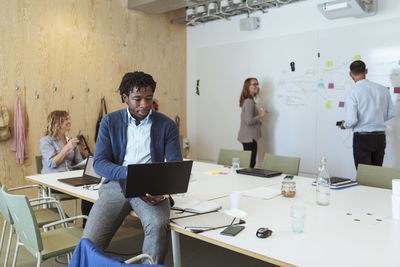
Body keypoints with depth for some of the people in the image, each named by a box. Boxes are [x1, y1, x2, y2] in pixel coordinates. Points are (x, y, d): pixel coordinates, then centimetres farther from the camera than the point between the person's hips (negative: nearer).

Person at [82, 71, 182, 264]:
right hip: (116, 184, 1)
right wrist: (129, 174, -21)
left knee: (158, 225, -33)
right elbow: (99, 163, -1)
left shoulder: (167, 125, 6)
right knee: (89, 243, -19)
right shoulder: (110, 122, 8)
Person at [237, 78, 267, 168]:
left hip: (247, 137, 10)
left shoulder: (249, 100, 13)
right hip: (249, 137, -10)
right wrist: (260, 115, -13)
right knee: (250, 164, -5)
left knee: (248, 163, 14)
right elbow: (249, 121, -24)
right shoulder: (249, 101, -17)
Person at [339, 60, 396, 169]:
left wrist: (344, 125, 2)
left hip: (362, 138, -5)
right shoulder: (383, 89, 2)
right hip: (380, 137, 5)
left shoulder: (352, 92, -13)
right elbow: (391, 114, 9)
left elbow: (352, 120, -19)